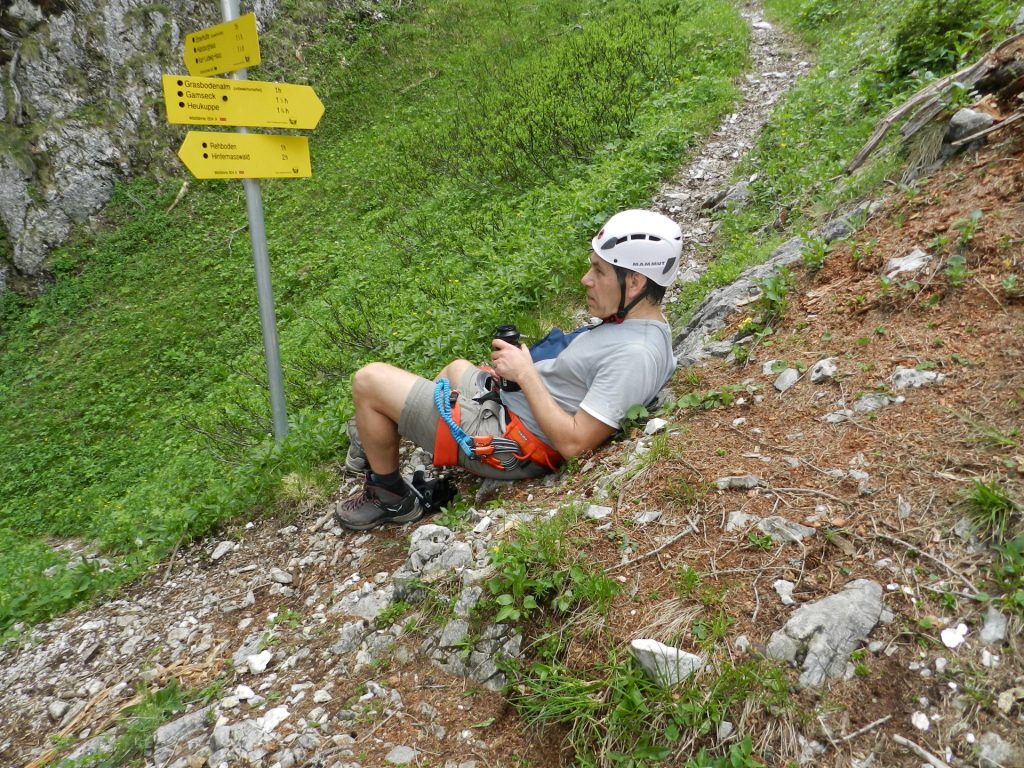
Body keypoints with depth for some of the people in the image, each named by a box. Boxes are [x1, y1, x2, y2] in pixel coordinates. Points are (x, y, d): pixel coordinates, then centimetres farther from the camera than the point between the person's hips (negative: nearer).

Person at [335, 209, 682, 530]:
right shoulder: (635, 324, 3)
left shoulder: (634, 355, -27)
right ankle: (378, 438, 47)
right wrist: (520, 367, -1)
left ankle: (390, 497, 14)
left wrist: (526, 374, -21)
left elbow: (574, 442, -28)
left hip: (508, 442, -11)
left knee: (368, 381, -8)